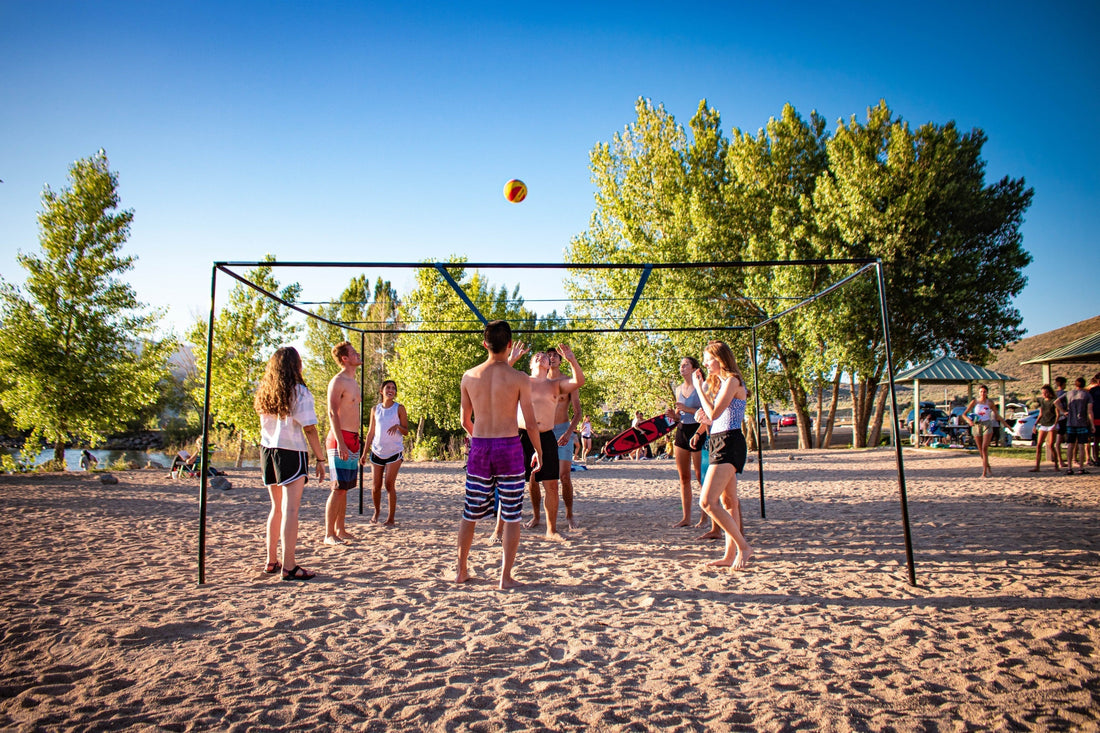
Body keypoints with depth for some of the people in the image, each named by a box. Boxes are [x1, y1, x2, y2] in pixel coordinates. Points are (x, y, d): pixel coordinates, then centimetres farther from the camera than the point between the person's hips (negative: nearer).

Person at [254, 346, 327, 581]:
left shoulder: (265, 392, 7)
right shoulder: (299, 392, -10)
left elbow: (264, 424, 14)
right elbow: (309, 429, -12)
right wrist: (320, 460, -7)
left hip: (267, 450, 6)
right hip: (292, 452, -6)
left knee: (277, 508, 17)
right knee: (290, 509, -4)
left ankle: (271, 562, 23)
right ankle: (288, 567, -4)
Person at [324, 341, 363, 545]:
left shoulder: (354, 382, 18)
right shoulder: (337, 382, -10)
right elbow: (333, 413, -17)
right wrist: (340, 443, -24)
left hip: (353, 439, 9)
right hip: (340, 439, -9)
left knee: (345, 488, 12)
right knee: (338, 488, -8)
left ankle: (341, 530, 19)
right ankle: (329, 534, -3)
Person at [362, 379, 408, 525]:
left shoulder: (399, 408, -1)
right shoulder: (376, 409, 7)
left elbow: (406, 432, -1)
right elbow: (371, 432, 11)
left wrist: (398, 426, -23)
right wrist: (364, 452, 7)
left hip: (394, 452, -3)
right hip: (377, 451, 3)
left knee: (390, 484, -7)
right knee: (375, 486, 5)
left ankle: (391, 518, 3)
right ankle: (377, 511, 31)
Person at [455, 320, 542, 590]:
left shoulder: (470, 376, 0)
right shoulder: (519, 378, -8)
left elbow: (465, 421, 9)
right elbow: (530, 424, -7)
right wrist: (538, 452, 9)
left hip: (479, 447, 3)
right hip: (509, 446, -3)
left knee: (470, 514, 15)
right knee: (511, 516, 7)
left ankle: (461, 571, 26)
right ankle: (505, 577, 9)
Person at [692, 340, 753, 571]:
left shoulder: (731, 381, -12)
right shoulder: (719, 381, 17)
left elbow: (714, 414, -21)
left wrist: (698, 387, -15)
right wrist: (703, 414, 4)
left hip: (729, 443, -11)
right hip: (719, 442, 11)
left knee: (707, 502, -17)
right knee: (728, 502, 13)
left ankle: (743, 546, -8)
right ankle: (731, 555, 19)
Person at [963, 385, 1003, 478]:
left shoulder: (990, 403, 3)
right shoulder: (975, 401, 1)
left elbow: (997, 416, 12)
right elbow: (965, 413, -4)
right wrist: (968, 420, -24)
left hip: (987, 425, -1)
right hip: (976, 426, 1)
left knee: (984, 448, -15)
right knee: (980, 450, 6)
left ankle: (984, 472, -16)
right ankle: (989, 469, 27)